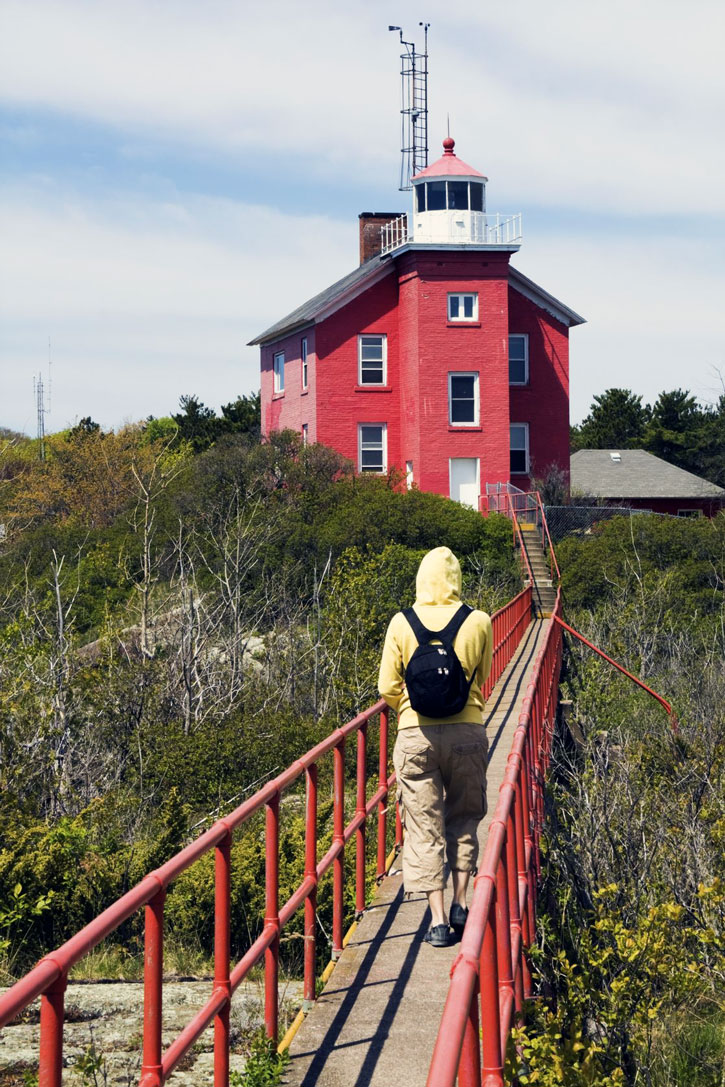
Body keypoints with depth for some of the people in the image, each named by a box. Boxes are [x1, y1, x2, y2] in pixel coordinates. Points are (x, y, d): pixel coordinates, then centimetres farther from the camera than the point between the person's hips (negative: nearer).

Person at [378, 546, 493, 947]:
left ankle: (438, 919, 2)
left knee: (424, 827, 5)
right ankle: (460, 903, 15)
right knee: (464, 818, 19)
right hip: (467, 730, 1)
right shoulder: (479, 622, -3)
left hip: (416, 734, -1)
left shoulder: (401, 624, -4)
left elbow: (388, 688, 0)